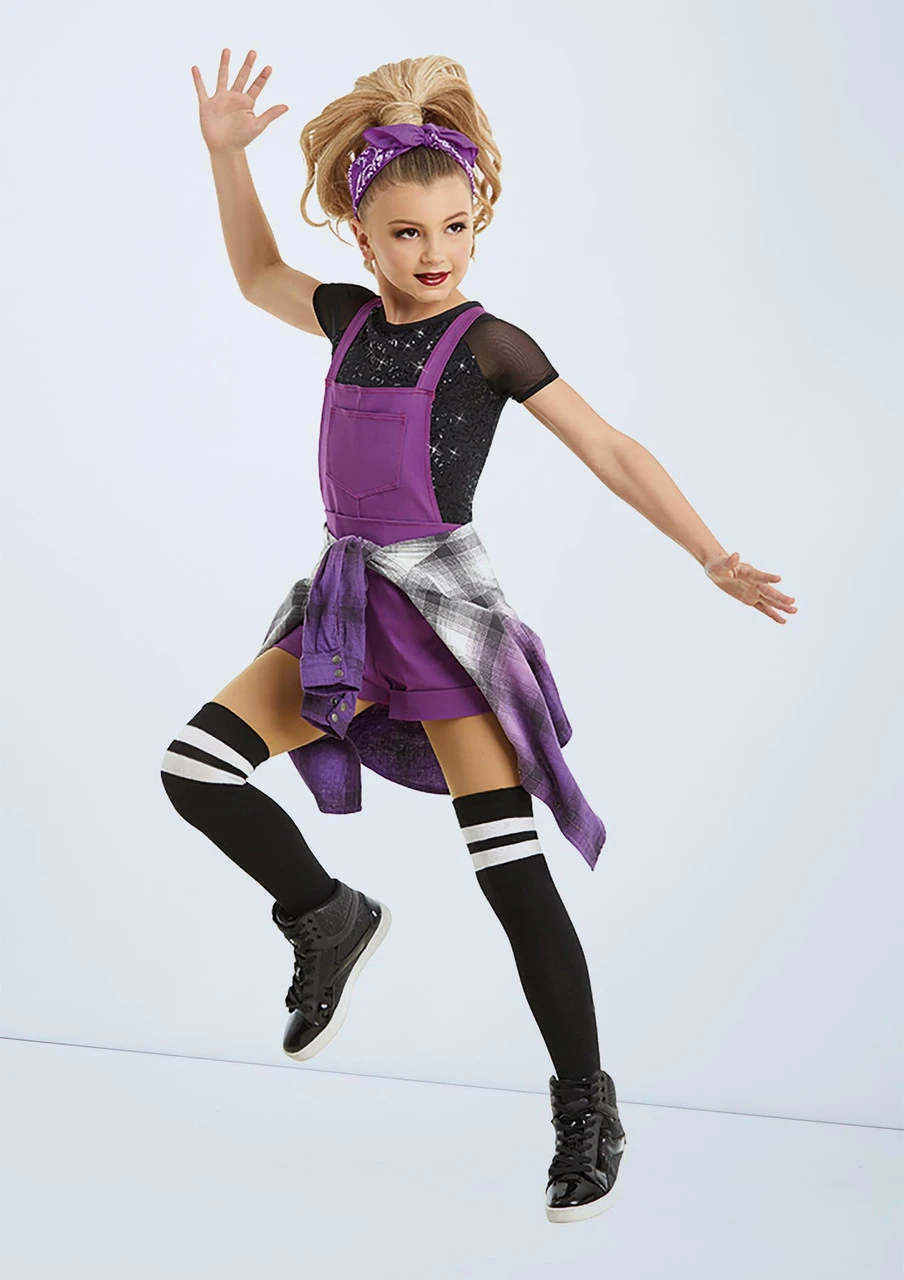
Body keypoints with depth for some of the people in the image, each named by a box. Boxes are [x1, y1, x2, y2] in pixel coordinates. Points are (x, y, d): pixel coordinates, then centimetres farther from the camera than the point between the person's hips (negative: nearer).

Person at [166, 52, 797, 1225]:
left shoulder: (487, 342, -7)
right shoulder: (352, 317, 8)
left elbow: (611, 451, -7)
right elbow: (258, 275, 27)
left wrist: (714, 560, -14)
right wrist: (224, 152, 17)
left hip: (443, 607, -5)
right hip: (350, 608, 6)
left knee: (515, 880, -6)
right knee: (195, 765, -8)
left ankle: (587, 1105, 7)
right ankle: (328, 918, 13)